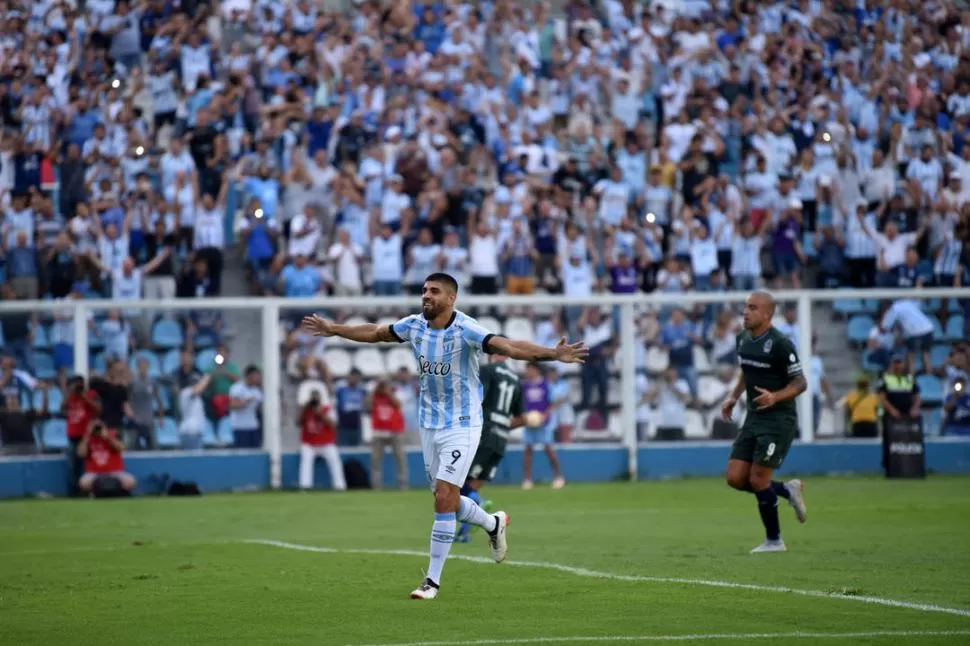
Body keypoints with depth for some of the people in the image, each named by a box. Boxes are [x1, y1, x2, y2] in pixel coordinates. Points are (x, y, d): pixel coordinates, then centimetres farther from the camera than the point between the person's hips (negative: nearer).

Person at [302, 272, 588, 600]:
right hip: (429, 424, 6)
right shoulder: (414, 325, -2)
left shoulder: (465, 330, -20)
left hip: (462, 426, -6)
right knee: (445, 499, 11)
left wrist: (553, 354, -47)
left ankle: (433, 580, -2)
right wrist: (334, 329, 26)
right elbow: (375, 333, 17)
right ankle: (493, 524, 41)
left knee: (444, 498, -10)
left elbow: (510, 347, -33)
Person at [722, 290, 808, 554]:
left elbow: (800, 383, -14)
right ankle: (787, 490, 23)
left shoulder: (780, 344, -17)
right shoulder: (743, 339, 7)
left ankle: (774, 540, 8)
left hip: (778, 420, -8)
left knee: (758, 480, -8)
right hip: (754, 418, 8)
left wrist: (775, 397, -30)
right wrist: (734, 397, 14)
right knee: (735, 478, 1)